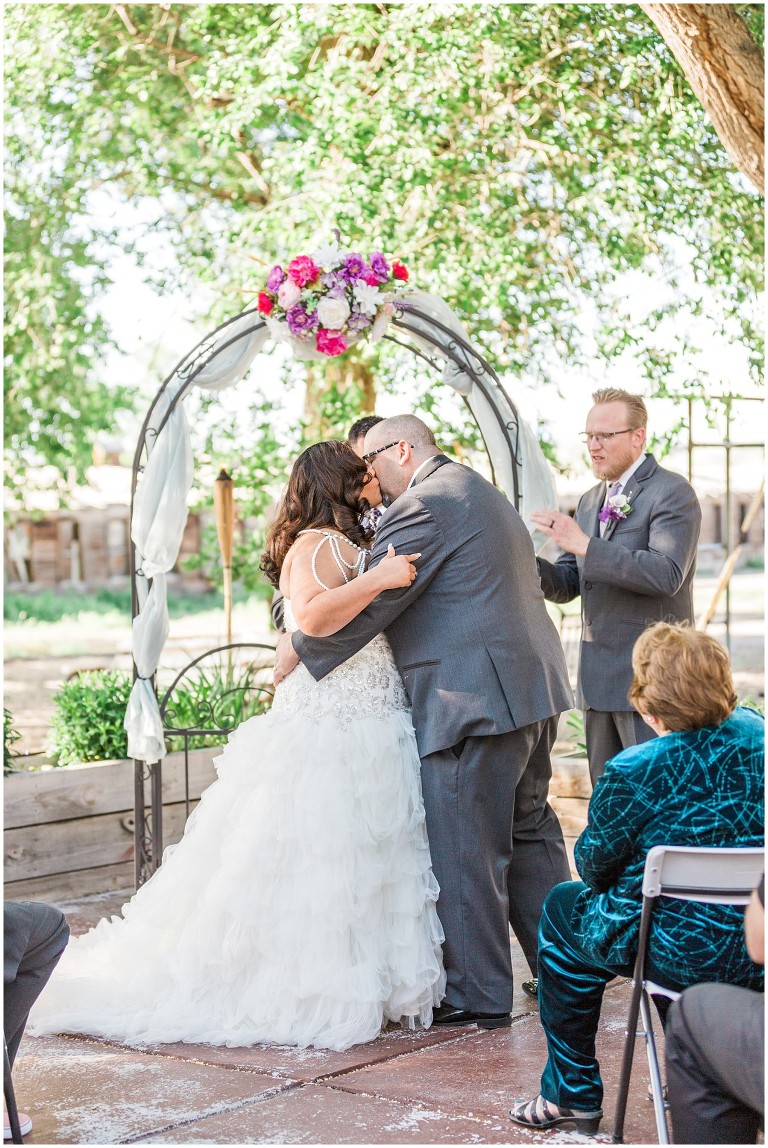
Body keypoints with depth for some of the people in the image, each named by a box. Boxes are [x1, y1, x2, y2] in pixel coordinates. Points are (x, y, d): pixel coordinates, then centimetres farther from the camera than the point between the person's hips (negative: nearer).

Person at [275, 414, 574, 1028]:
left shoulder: (423, 504, -11)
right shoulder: (479, 490, 22)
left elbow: (369, 604, -13)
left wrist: (298, 647, 0)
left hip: (475, 698, -10)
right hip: (531, 688, 10)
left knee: (466, 849, -2)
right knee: (529, 831, 18)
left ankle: (479, 995, 5)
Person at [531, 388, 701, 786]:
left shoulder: (672, 493, -8)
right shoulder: (589, 502, 16)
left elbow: (667, 574, -23)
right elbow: (567, 585, 15)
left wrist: (584, 545, -26)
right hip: (599, 678, 8)